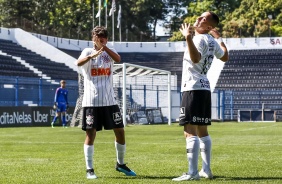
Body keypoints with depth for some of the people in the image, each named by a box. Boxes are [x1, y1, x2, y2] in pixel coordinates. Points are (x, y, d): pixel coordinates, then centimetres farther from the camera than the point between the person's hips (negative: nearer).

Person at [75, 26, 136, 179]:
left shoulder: (110, 51, 8)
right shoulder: (88, 51, -2)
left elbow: (118, 59, -15)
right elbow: (78, 63, -24)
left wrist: (103, 47, -26)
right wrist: (92, 55, -42)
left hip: (109, 100, 4)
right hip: (92, 101, -3)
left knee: (120, 131, 6)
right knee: (91, 134, -3)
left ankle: (120, 164, 24)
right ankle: (89, 169, 4)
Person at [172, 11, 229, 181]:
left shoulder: (200, 39, -13)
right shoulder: (212, 41, 13)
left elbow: (196, 58, -33)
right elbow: (225, 57, 32)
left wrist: (188, 38, -40)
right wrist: (219, 38, 43)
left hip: (193, 89, -10)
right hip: (204, 88, 10)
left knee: (190, 132, -14)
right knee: (202, 131, 17)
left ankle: (193, 173, -20)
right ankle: (206, 170, 21)